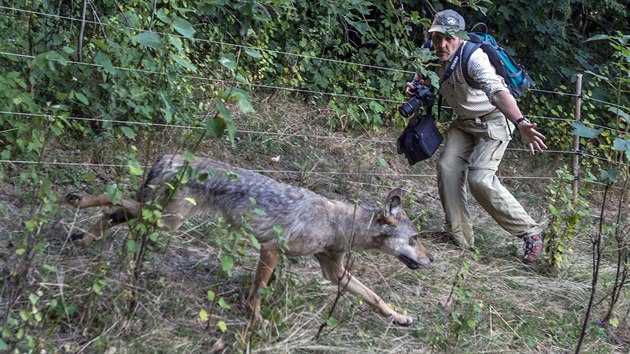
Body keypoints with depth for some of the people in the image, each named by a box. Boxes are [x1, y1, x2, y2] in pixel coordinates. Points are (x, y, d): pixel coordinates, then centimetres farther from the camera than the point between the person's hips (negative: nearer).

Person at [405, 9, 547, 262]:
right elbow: (422, 81, 12)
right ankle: (460, 239, 3)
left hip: (494, 120, -7)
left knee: (480, 178, -19)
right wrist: (414, 88, -14)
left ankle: (530, 232, -3)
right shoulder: (432, 57, -10)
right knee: (447, 167, -10)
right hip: (464, 121, 7)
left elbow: (497, 92, -48)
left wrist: (521, 124, -65)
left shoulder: (473, 58, -32)